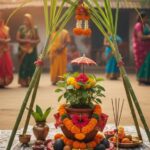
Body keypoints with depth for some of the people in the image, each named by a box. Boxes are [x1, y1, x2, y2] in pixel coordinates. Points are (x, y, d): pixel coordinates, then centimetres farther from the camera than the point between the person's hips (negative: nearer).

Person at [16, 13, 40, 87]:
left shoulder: (34, 28, 6)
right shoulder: (21, 28, 2)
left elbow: (38, 39, 10)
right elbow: (18, 38, -3)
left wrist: (34, 42, -10)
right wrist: (26, 40, -15)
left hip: (32, 50, 2)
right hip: (24, 50, -2)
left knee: (32, 65, -2)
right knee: (24, 65, -5)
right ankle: (23, 82, -3)